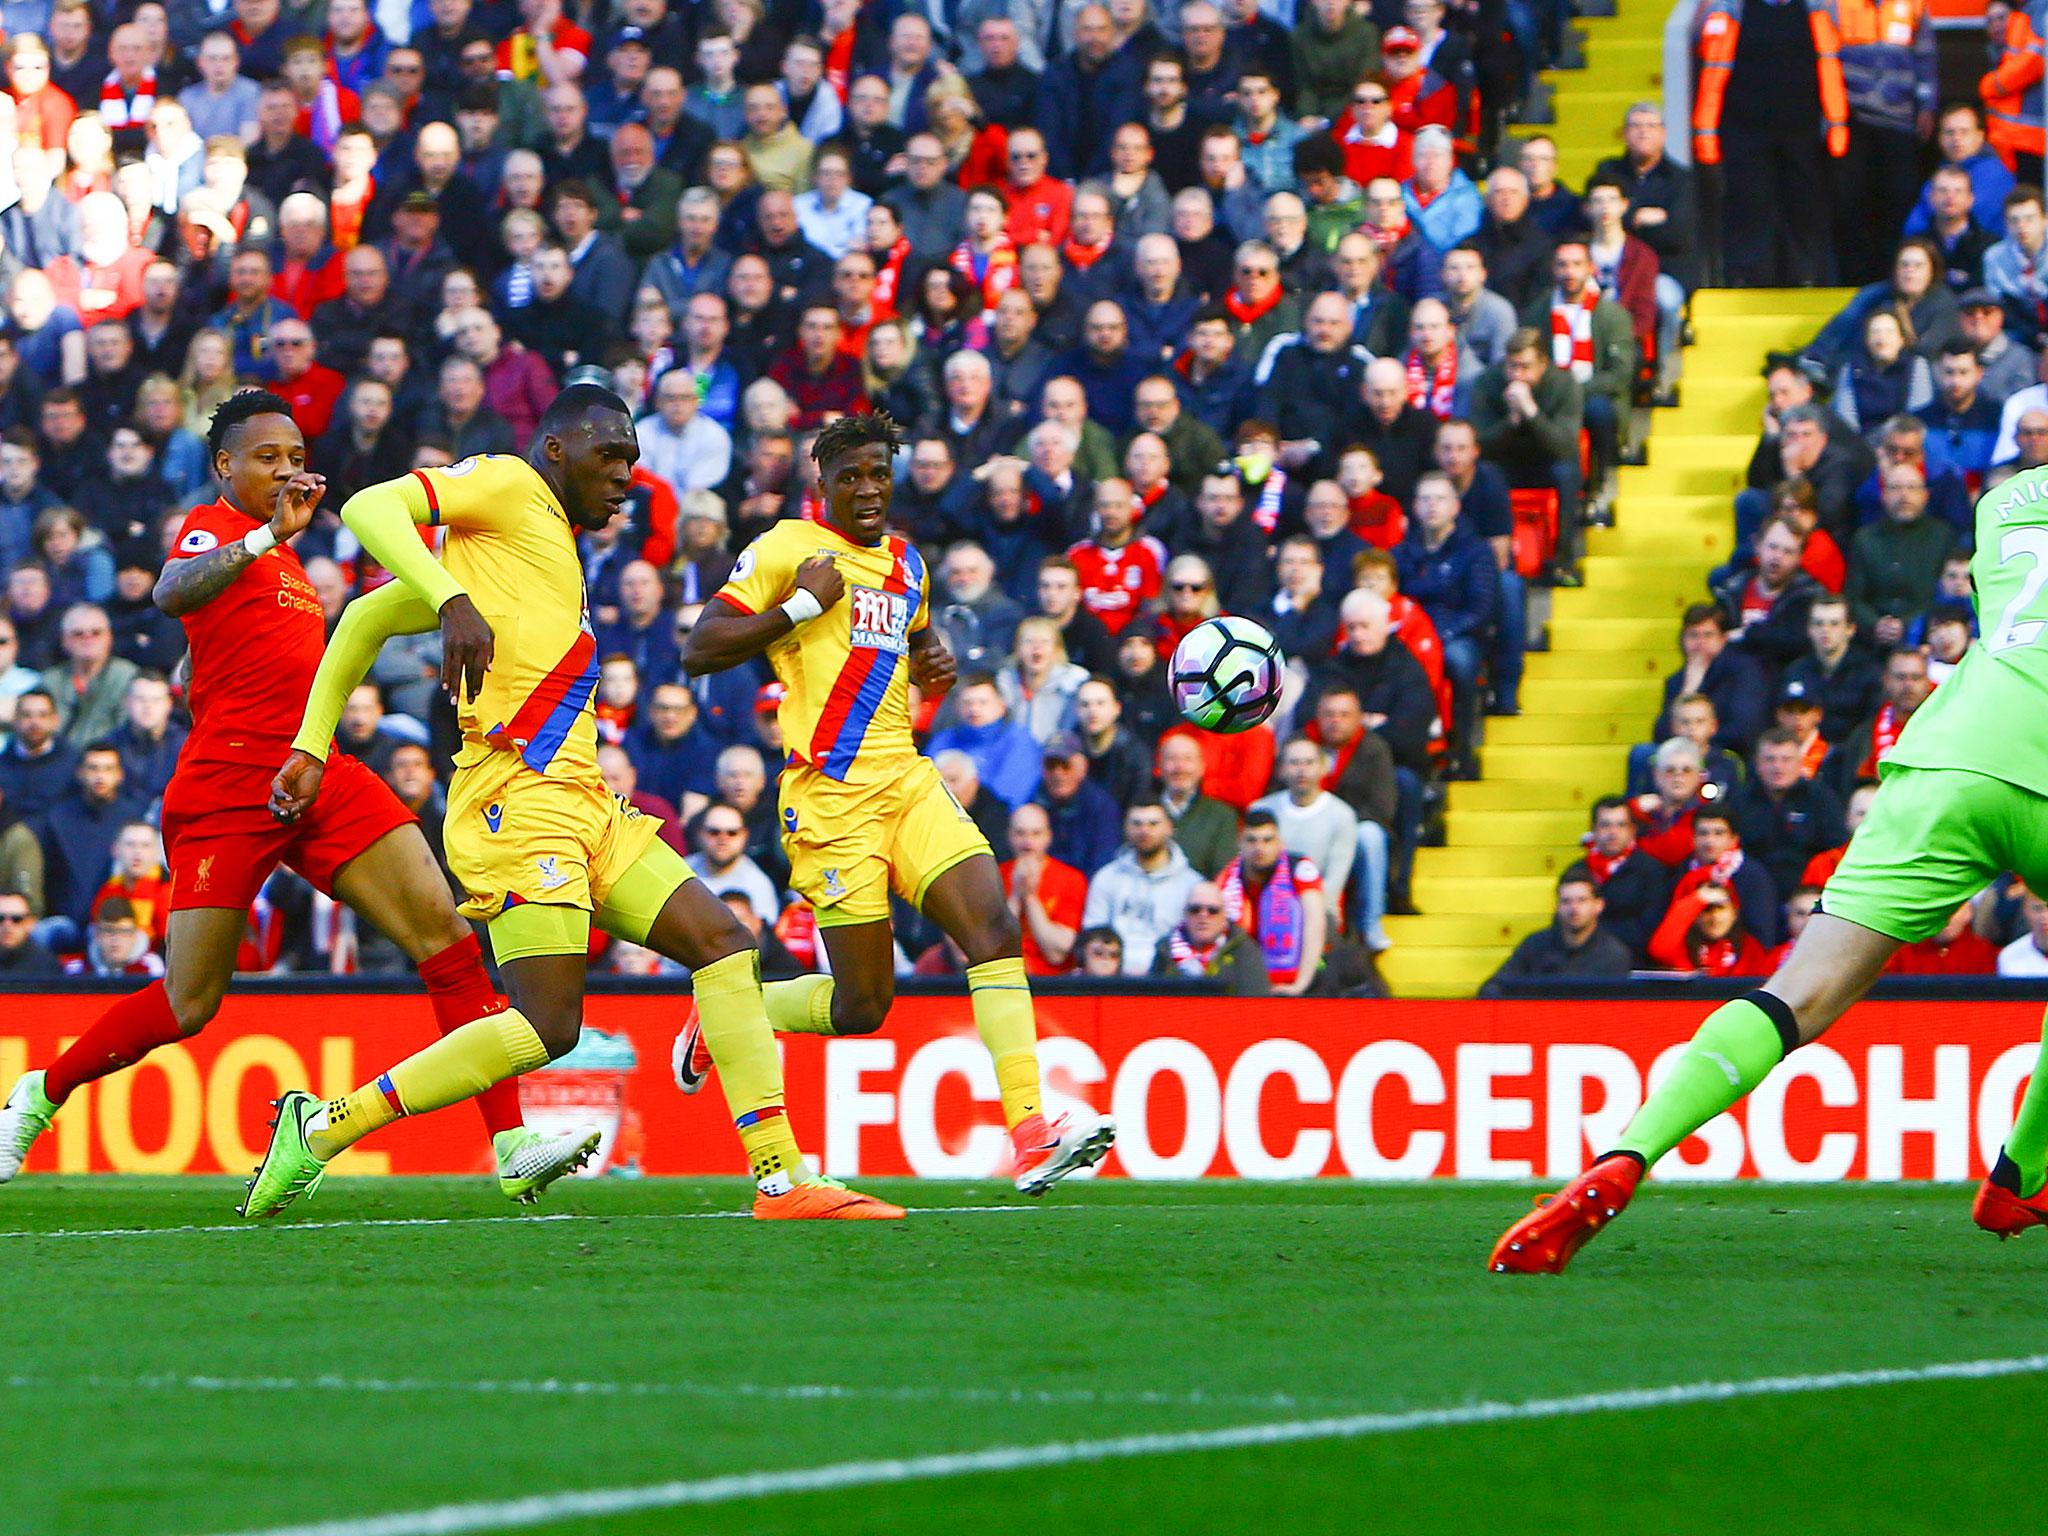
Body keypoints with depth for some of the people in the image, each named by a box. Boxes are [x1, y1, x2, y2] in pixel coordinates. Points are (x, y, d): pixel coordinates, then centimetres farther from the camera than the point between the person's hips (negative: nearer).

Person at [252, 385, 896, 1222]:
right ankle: (324, 1126, -7)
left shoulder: (554, 547, 25)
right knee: (547, 1025, -16)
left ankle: (780, 1177, 2)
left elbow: (368, 616, 28)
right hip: (519, 798, -10)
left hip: (583, 806, 10)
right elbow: (368, 508, -15)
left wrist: (313, 745, 23)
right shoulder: (506, 487, 2)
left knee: (725, 946, 4)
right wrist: (453, 600, -28)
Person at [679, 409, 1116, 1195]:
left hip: (906, 778, 6)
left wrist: (933, 663, 14)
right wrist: (801, 605, -15)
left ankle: (1031, 1135, -21)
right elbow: (697, 651, -9)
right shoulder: (784, 549, -4)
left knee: (994, 929, -15)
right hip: (832, 795, -6)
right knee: (861, 1004, -5)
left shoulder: (906, 561, 17)